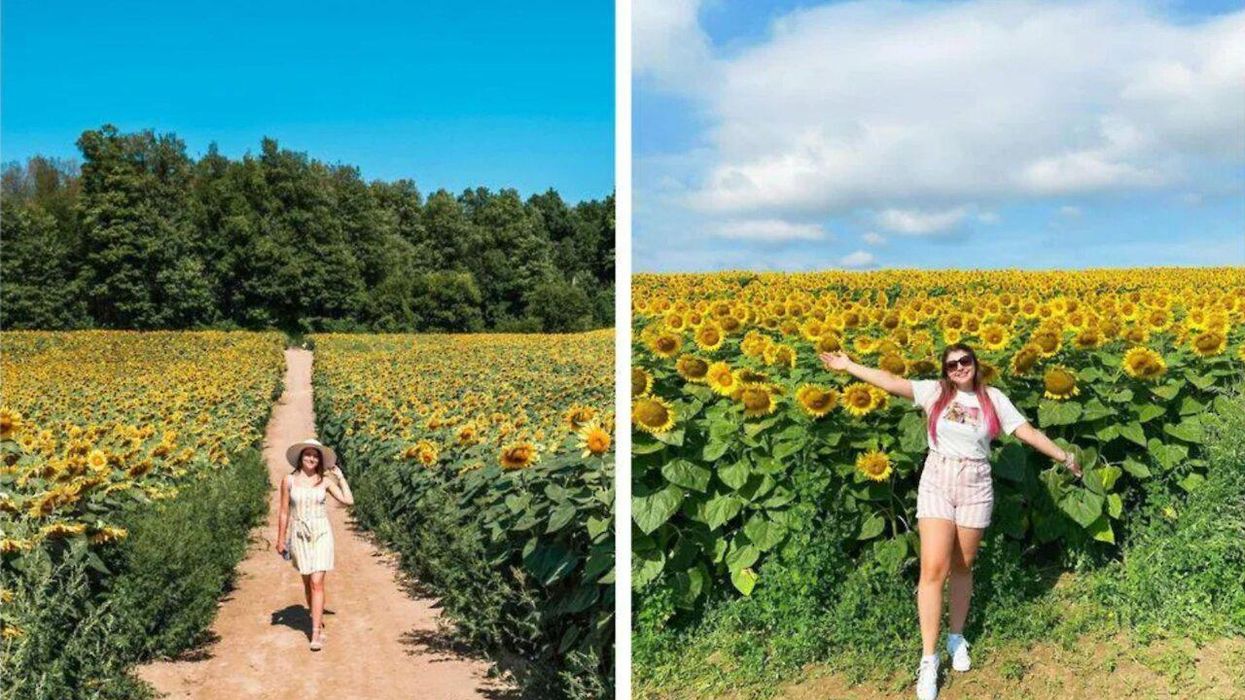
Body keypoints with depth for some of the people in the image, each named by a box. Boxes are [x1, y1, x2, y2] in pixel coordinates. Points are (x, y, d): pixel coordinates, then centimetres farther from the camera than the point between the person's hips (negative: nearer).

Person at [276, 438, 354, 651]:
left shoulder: (325, 481, 1)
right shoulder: (289, 480, 1)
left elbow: (348, 500, -6)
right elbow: (284, 512, 7)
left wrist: (340, 477, -1)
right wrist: (280, 540, 7)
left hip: (321, 534, -1)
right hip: (299, 535, 2)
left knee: (317, 583, -10)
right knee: (308, 583, 11)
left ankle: (316, 634, -11)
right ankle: (319, 622, 29)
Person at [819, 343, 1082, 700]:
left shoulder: (994, 398, 4)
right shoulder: (934, 391, 0)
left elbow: (1028, 432, 7)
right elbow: (890, 381, -5)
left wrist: (1064, 456, 7)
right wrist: (848, 365, -9)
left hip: (976, 487, 1)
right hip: (936, 483, -1)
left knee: (962, 567, 10)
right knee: (934, 568, -10)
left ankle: (956, 637, 32)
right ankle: (929, 659, -5)